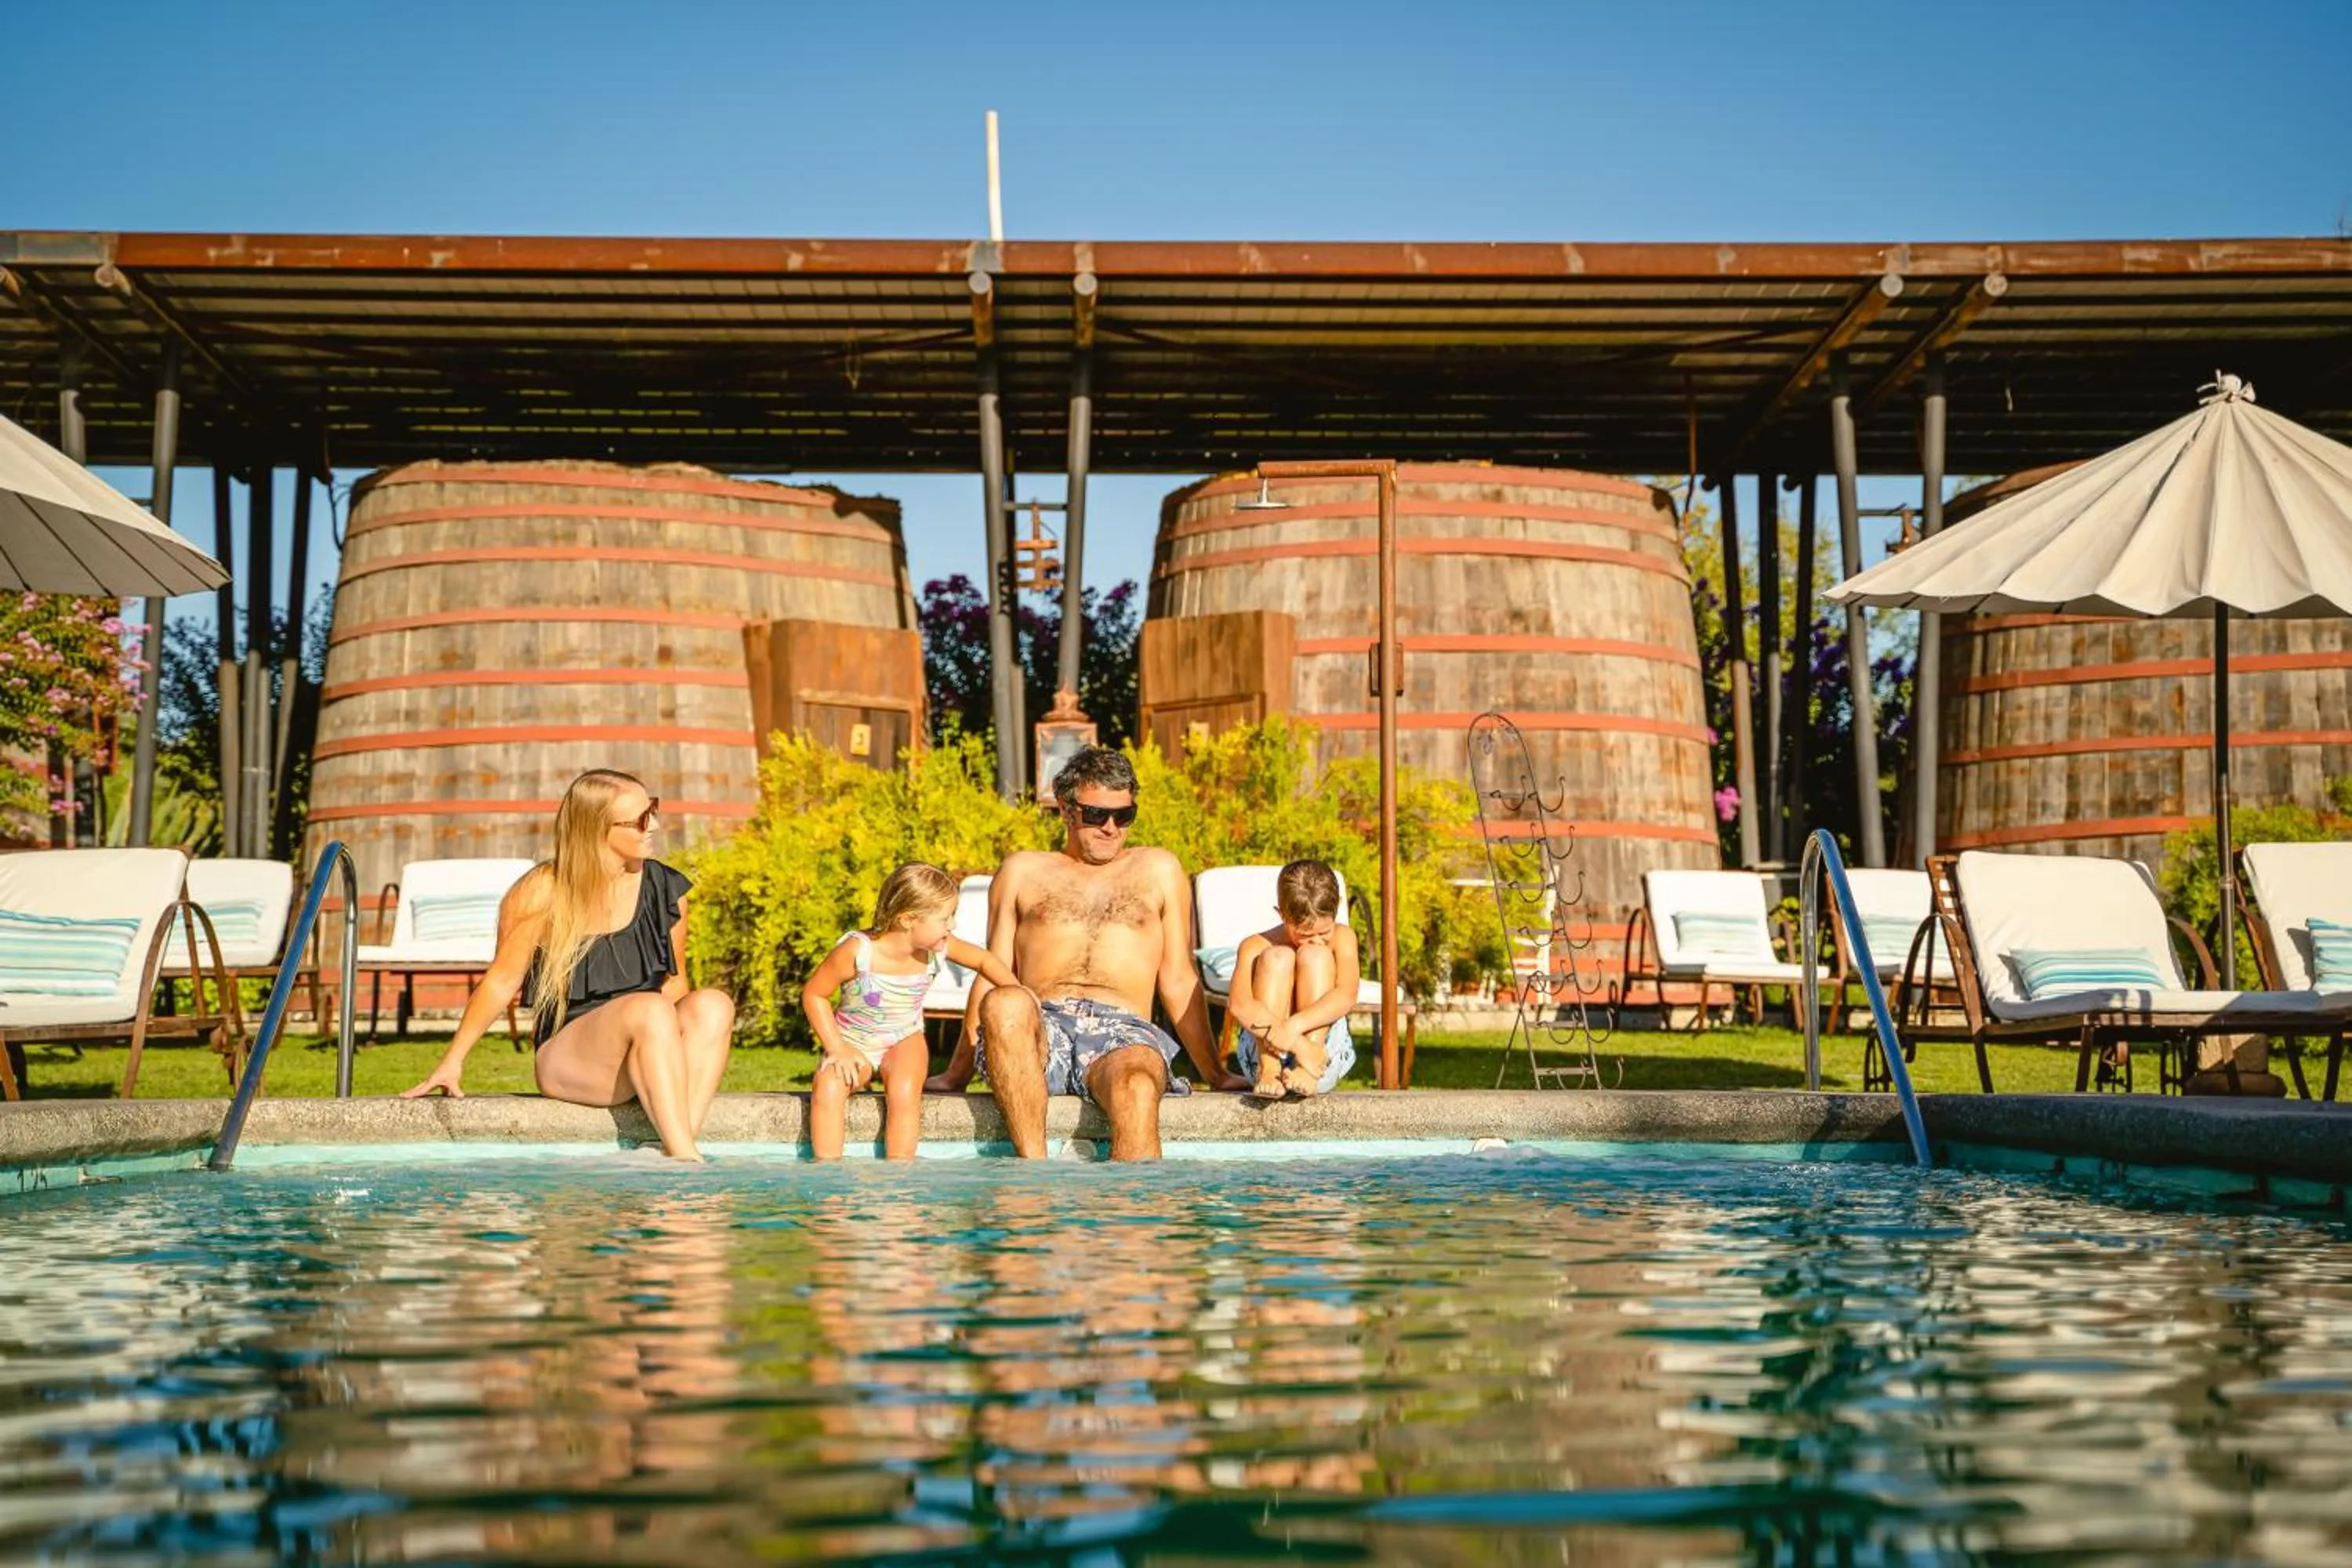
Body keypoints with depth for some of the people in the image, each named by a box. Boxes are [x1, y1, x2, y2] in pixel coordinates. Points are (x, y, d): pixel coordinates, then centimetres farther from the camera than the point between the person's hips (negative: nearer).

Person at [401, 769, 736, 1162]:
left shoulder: (664, 889, 6)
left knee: (714, 1005, -28)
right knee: (650, 1009, -35)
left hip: (649, 1049, 4)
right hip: (567, 1055, -4)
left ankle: (677, 1151, -38)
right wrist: (452, 1062, 1)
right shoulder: (542, 892, -5)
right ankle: (685, 1159, -41)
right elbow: (501, 982, 2)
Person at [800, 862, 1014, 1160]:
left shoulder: (939, 948, -13)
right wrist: (837, 1049, -19)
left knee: (904, 1091, -32)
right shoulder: (858, 951, -24)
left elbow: (985, 960, 7)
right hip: (854, 1043, -2)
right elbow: (813, 994, -14)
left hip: (905, 1039, 2)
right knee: (828, 1088, -32)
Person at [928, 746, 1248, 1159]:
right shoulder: (1022, 870, 24)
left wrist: (1215, 1074, 16)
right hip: (1041, 1028, 1)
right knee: (1006, 1003, -37)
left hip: (1122, 1031, -1)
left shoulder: (1158, 870, 24)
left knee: (1138, 1090, -38)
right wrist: (957, 1074, 10)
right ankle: (1033, 1166, -40)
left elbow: (1178, 981, 22)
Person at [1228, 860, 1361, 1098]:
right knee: (1277, 958, -19)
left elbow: (1346, 997, -21)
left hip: (1325, 1047, 1)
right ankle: (1268, 1069, -33)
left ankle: (1311, 1065, -34)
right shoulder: (1256, 947, -7)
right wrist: (1296, 1043, -40)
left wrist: (1294, 1027, -37)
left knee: (1316, 956, -17)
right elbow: (1241, 1005, -26)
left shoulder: (1342, 938, -3)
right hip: (1262, 1049, 0)